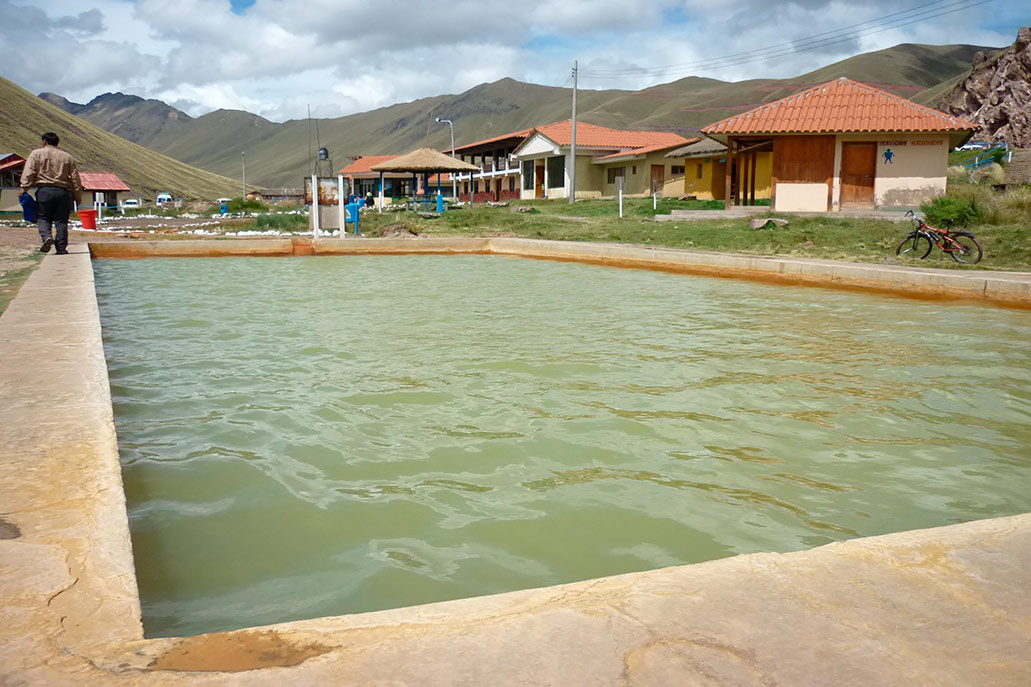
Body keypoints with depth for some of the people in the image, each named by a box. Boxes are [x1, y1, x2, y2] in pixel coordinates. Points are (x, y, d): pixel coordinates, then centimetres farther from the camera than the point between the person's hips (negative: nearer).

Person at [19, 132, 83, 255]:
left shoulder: (36, 154, 7)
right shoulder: (67, 156, 13)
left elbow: (29, 172, -4)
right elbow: (75, 177, 12)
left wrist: (24, 188, -7)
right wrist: (77, 195, 16)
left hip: (44, 190, -2)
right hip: (63, 191, 2)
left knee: (43, 217, 6)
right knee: (61, 220, 5)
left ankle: (46, 237, -19)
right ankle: (61, 248, 1)